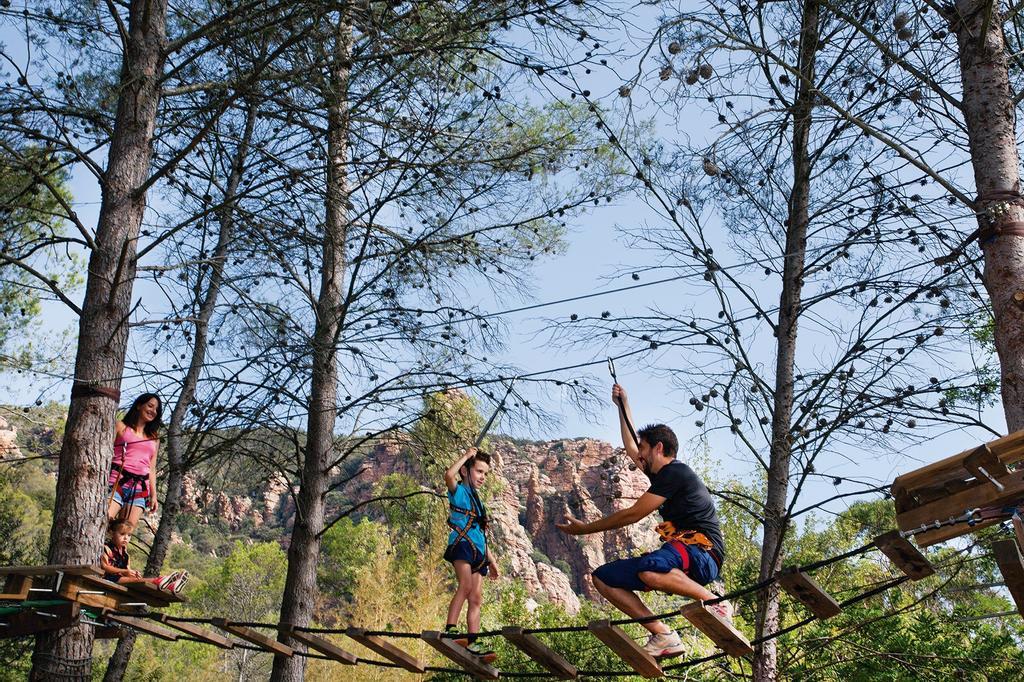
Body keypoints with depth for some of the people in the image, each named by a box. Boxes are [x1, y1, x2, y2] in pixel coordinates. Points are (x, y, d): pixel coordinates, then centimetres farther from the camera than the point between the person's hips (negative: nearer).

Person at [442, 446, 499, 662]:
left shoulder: (477, 501, 28)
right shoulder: (459, 491, 5)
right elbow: (449, 475, -20)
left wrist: (491, 560, 30)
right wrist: (466, 456, -9)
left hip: (477, 553, 8)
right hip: (461, 545, -8)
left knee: (476, 599, 1)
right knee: (466, 585, -27)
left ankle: (472, 644, -2)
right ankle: (450, 631, -33)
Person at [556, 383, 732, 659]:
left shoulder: (676, 473, -7)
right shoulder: (663, 473, 23)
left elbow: (633, 514, -11)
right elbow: (631, 448, 41)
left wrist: (585, 529, -3)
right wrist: (623, 405, 42)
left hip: (703, 553, -10)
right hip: (680, 556, 10)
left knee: (648, 569, -42)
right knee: (603, 577, -1)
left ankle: (715, 604, -19)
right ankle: (663, 636, -11)